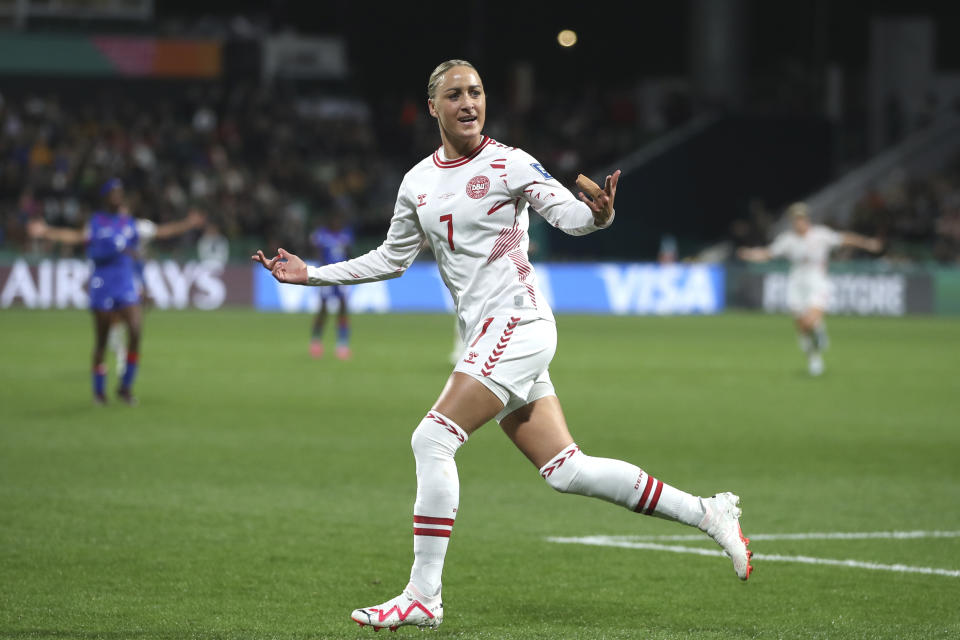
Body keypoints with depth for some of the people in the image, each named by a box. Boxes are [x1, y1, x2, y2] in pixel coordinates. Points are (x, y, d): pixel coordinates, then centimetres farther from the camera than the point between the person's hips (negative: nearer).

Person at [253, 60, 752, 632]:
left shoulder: (509, 164, -5)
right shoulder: (418, 184, 15)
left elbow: (567, 214, -13)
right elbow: (392, 259, 26)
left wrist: (597, 214, -36)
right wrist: (312, 274, 23)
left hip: (517, 322, -7)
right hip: (486, 336, 7)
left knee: (433, 439, -16)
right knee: (565, 471, 4)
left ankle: (423, 597, -12)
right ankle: (707, 514, 14)